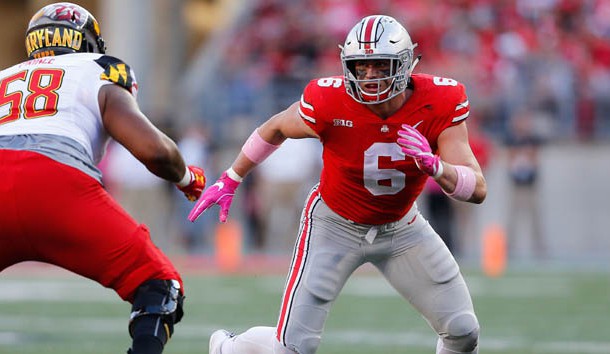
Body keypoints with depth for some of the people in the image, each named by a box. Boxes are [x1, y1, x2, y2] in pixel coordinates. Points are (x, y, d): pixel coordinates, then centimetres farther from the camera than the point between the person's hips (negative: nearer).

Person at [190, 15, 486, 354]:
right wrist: (230, 180, 6)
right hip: (335, 224, -3)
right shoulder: (330, 103, -28)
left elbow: (478, 189, -26)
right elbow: (275, 128, -5)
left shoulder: (439, 105, -25)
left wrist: (434, 166, -46)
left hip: (400, 226, 3)